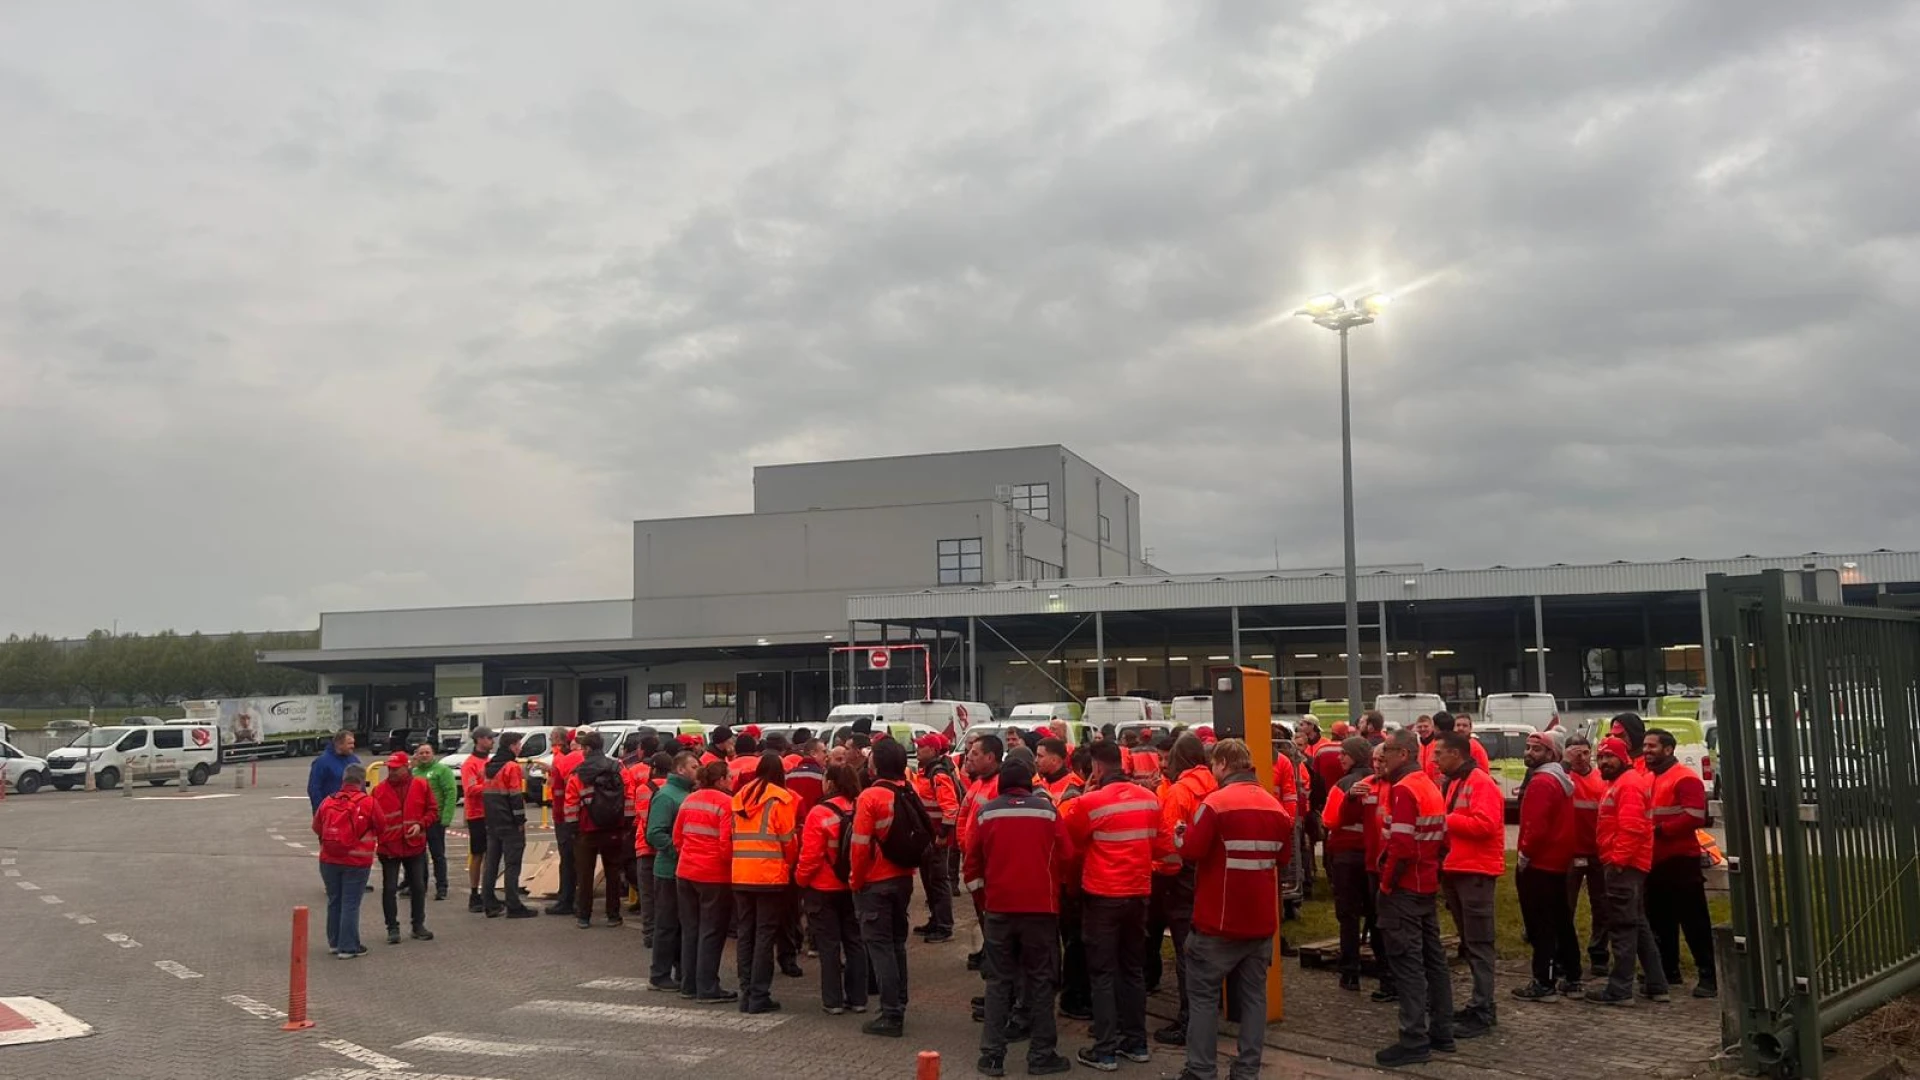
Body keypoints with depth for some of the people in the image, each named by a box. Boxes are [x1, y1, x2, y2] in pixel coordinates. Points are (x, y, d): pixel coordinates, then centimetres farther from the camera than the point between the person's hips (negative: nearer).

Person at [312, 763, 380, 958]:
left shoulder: (327, 802, 0)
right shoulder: (368, 802, -12)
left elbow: (316, 828, 11)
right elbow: (380, 828, -3)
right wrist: (375, 843, 18)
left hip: (329, 860, 4)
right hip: (357, 861, -4)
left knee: (334, 901, 18)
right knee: (351, 904, 1)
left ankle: (334, 943, 27)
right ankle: (348, 947, 3)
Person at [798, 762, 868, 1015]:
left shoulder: (819, 813, -17)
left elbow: (810, 855, -17)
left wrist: (801, 880, -2)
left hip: (823, 889, -5)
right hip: (853, 887, 5)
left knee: (829, 944, 4)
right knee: (854, 941, 12)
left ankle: (833, 1001, 7)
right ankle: (857, 998, 15)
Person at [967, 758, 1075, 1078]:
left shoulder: (986, 812, 0)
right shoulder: (1047, 809, -3)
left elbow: (971, 862, 3)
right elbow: (1066, 856, -1)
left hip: (999, 906, 1)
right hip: (1041, 906, -1)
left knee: (998, 981, 10)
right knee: (1041, 980, 8)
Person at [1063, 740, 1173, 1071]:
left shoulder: (1089, 802, -15)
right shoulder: (1150, 799, -1)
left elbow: (1068, 842, -1)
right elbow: (1164, 847, 6)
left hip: (1102, 896, -5)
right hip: (1138, 893, 5)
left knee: (1103, 973, 3)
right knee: (1134, 969, 17)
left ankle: (1104, 1050, 5)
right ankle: (1136, 1042, 24)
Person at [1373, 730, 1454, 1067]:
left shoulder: (1404, 789, -17)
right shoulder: (1430, 787, 12)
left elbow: (1401, 846, -24)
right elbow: (1441, 839, 15)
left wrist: (1386, 883, -14)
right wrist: (1431, 872, 15)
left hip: (1404, 888, -10)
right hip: (1427, 886, 10)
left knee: (1407, 962, -6)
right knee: (1432, 957, 13)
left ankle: (1414, 1041, -4)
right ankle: (1441, 1031, 21)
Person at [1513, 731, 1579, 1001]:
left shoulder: (1541, 782, -17)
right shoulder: (1562, 779, 15)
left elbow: (1536, 826, -25)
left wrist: (1524, 855, -13)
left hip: (1538, 864, -10)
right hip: (1558, 862, 10)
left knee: (1540, 927, -6)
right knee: (1561, 923, 16)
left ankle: (1544, 984, -4)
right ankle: (1572, 978, 22)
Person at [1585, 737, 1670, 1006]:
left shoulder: (1629, 784, -14)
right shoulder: (1619, 783, 20)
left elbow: (1631, 828, -24)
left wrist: (1618, 859, -23)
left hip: (1624, 865, -11)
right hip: (1627, 864, 11)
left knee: (1622, 926, -7)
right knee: (1638, 925, 16)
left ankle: (1620, 989, -4)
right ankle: (1657, 986, 22)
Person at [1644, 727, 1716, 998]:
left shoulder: (1685, 778, -10)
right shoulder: (1645, 778, 15)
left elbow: (1695, 817, -21)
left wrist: (1660, 829, -21)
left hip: (1680, 860, -8)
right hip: (1653, 860, 8)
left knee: (1694, 920, -4)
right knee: (1660, 920, 14)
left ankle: (1707, 976, 1)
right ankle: (1669, 970, 24)